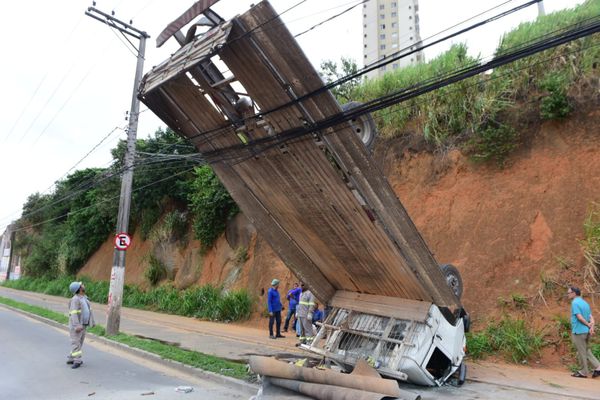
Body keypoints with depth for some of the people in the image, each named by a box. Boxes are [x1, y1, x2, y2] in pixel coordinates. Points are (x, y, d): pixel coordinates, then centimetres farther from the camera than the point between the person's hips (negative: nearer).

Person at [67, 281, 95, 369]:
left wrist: (92, 322, 16)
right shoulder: (75, 299, -17)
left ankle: (70, 359, 21)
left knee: (79, 343, 12)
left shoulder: (84, 298, 10)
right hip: (76, 326, -8)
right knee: (76, 343, -7)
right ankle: (77, 361, -7)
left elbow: (89, 310, 15)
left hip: (83, 325, 8)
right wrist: (77, 325, -32)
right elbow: (74, 313, -25)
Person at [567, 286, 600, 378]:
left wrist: (589, 325, -7)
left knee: (581, 352, 3)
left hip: (578, 331, -8)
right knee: (587, 351, 18)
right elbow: (591, 317, 4)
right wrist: (592, 327, -8)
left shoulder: (575, 303, -14)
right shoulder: (585, 303, 12)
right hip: (586, 331, 8)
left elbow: (579, 317, -20)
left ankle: (583, 372, 12)